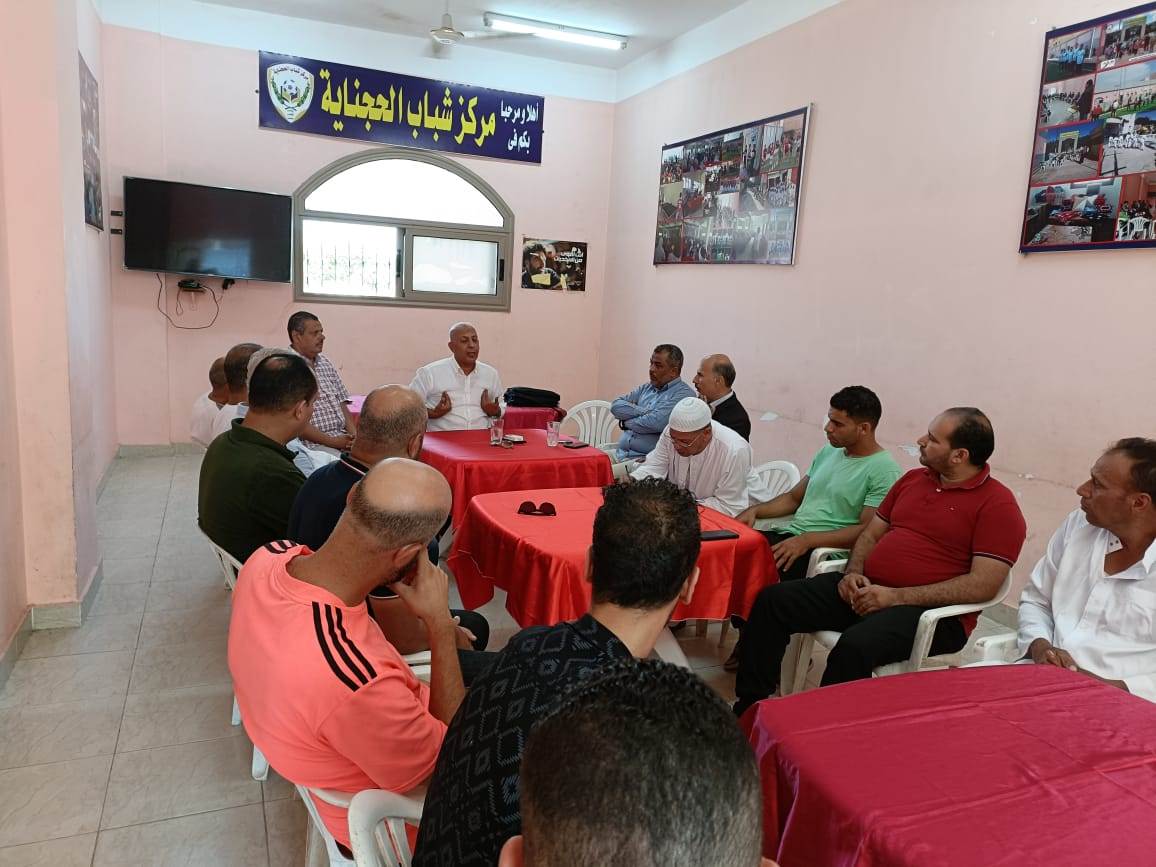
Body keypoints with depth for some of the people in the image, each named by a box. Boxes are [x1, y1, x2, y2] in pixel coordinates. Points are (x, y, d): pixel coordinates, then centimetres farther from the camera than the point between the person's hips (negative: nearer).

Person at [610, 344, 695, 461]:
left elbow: (655, 423, -19)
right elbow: (616, 405, 7)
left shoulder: (684, 394, -6)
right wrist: (643, 411, -8)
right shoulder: (646, 388, 18)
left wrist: (625, 422, -1)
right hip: (620, 453, 7)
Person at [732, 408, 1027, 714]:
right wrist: (854, 572, -2)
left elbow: (984, 585, -15)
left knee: (855, 646, -36)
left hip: (931, 610, -7)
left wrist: (896, 597, -20)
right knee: (773, 600, -7)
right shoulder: (913, 479, 16)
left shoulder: (997, 505, -6)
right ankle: (750, 706, 2)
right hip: (867, 590, 7)